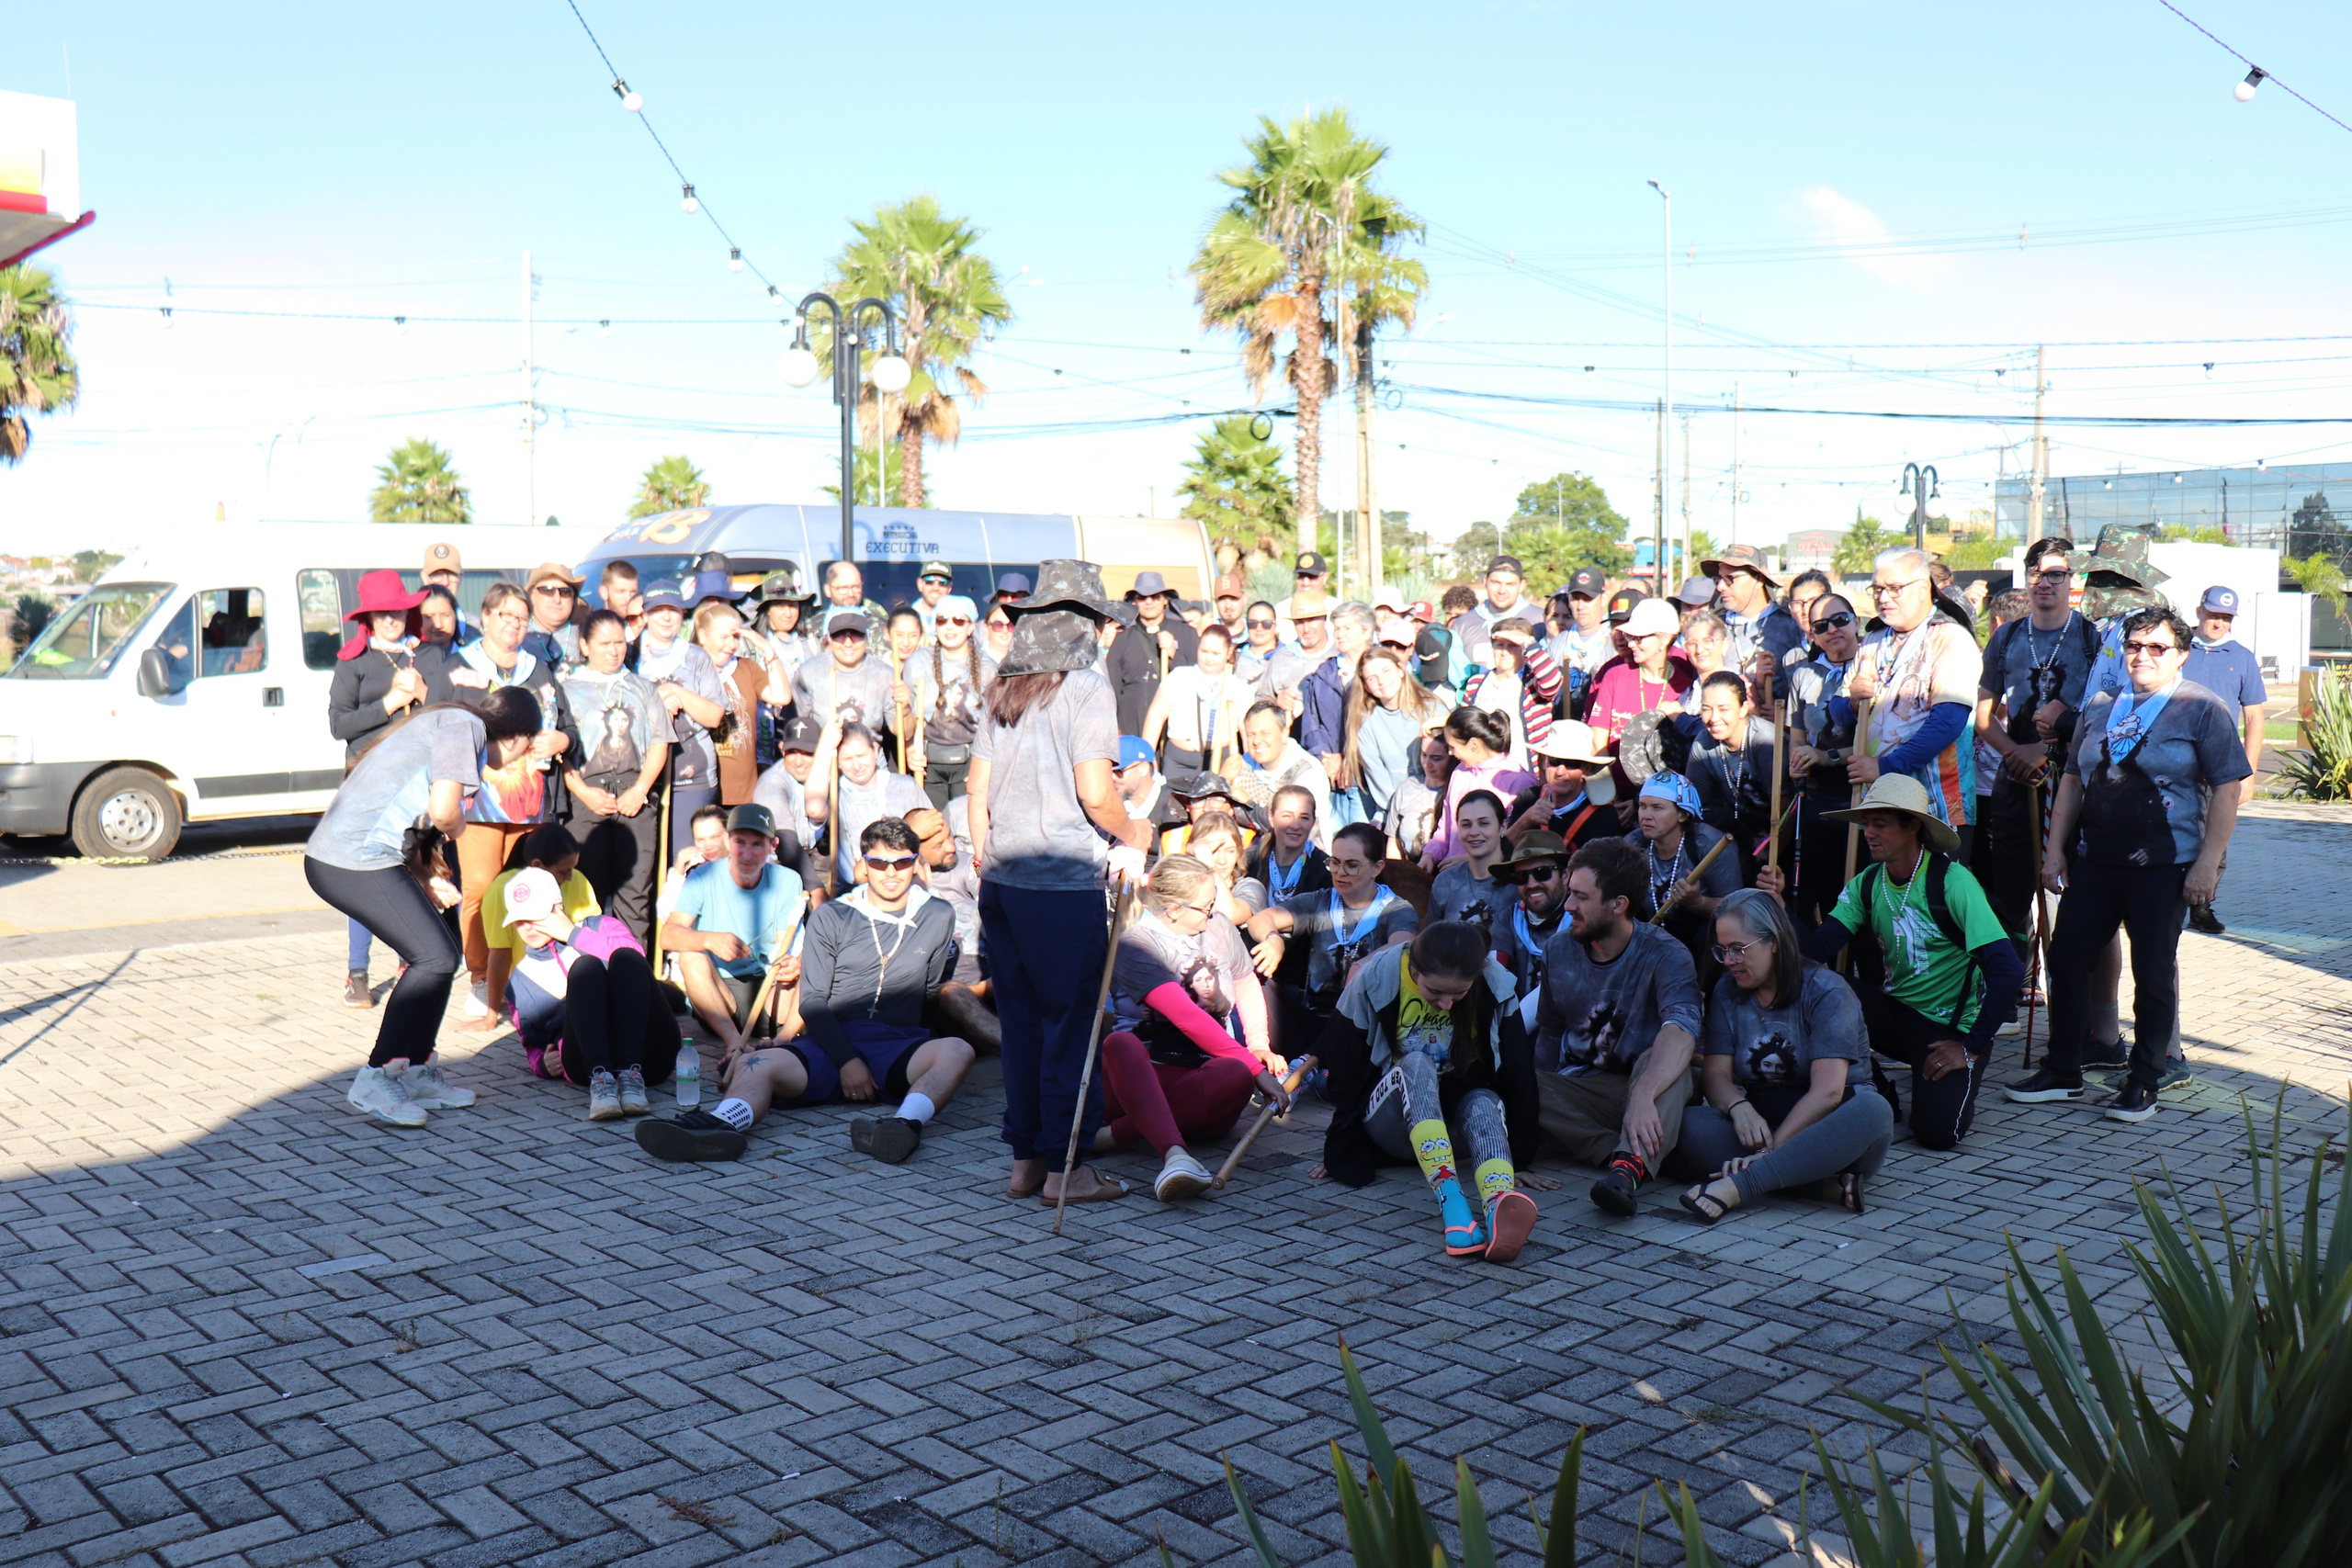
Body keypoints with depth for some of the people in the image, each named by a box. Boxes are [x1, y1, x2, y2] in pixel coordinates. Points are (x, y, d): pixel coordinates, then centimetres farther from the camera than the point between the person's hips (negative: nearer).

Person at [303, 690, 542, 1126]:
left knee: (439, 953, 14)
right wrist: (456, 826, 2)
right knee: (435, 958, -8)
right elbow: (444, 811, -20)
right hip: (357, 861, -10)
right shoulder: (465, 725, -7)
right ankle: (375, 1080, -3)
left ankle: (416, 1073, 21)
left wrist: (425, 884, 25)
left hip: (335, 855, 10)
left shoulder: (449, 724, 23)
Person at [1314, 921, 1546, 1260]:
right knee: (1416, 1064, -35)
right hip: (1394, 1119, -2)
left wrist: (1518, 1161, -8)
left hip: (1463, 1105, 2)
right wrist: (1342, 1155, -10)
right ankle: (1450, 1202, -55)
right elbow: (1344, 1070, -13)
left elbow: (1517, 1074, -10)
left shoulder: (1496, 985, -16)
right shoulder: (1377, 978, -20)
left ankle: (1500, 1206, -64)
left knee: (1484, 1103, -34)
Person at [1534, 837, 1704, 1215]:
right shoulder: (1557, 952, 4)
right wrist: (1542, 1096, -1)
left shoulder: (1665, 955, -14)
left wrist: (1643, 1095, -52)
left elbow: (1681, 1030, -34)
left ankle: (1629, 1166, -56)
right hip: (1576, 1093, 4)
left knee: (1660, 1058, -37)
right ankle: (1633, 1156, -30)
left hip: (1643, 1085, -4)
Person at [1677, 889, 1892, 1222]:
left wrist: (1769, 1150, -30)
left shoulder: (1826, 991, -10)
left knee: (1873, 1110, -37)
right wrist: (1738, 1107, -27)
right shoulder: (1727, 992, 6)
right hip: (1759, 1123, 3)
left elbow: (1827, 1091, -21)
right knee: (1690, 1124, -26)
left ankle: (1736, 1187, -45)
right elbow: (1715, 1073, -2)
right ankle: (1826, 1183, -34)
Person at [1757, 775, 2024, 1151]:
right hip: (1898, 1011, 5)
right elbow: (1818, 948, -11)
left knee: (1937, 1131, -25)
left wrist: (1972, 1047, -20)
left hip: (1953, 1026, -5)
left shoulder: (1952, 882, -20)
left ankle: (1955, 1086, 13)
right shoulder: (1868, 884, -2)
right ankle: (1877, 1095, 2)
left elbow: (2007, 969, -24)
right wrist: (1780, 905, -28)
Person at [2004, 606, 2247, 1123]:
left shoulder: (2202, 709, -2)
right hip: (2093, 861, 5)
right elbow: (2072, 779, 17)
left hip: (2163, 868, -5)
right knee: (2066, 959, 4)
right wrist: (2055, 849, 9)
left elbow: (2226, 791, -6)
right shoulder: (2100, 707, 13)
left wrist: (2207, 864, -13)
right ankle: (2062, 1072, 16)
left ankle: (2144, 1083, 15)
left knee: (2153, 974, 2)